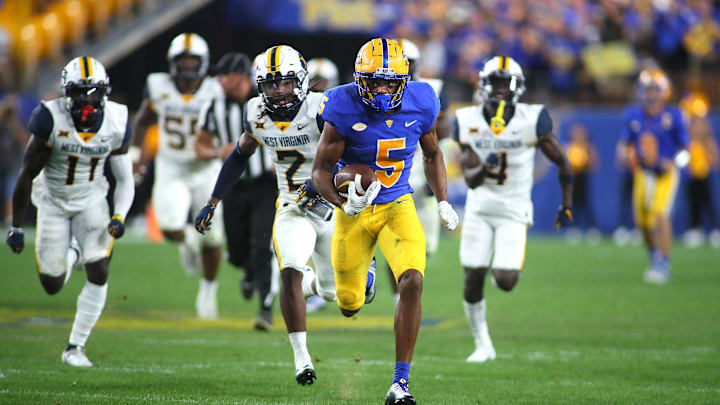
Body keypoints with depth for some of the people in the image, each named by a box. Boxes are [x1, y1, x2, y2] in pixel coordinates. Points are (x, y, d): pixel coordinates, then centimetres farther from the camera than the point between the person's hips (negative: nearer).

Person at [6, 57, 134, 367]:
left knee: (98, 274, -14)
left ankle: (75, 347, 2)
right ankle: (69, 258, 41)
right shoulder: (51, 118, -24)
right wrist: (16, 228, -15)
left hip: (92, 201, 2)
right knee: (53, 286, 2)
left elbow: (124, 180, -1)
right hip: (53, 202, -1)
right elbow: (27, 176, -17)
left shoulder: (115, 123, -15)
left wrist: (119, 217, -18)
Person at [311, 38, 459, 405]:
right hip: (354, 212, -1)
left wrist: (443, 202, 2)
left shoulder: (420, 106, -10)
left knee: (412, 283, -24)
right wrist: (345, 205, -30)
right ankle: (363, 272, 53)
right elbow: (320, 170, -13)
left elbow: (432, 155, 11)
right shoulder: (344, 110, -20)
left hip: (398, 205, 1)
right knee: (349, 306, 11)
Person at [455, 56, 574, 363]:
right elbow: (470, 180, -7)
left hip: (514, 210, -2)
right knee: (473, 280, -1)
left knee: (505, 282, -15)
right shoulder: (468, 122, -7)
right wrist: (483, 170, -31)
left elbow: (562, 162, 0)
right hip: (479, 208, 2)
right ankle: (482, 345, 19)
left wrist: (567, 206, 5)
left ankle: (506, 268, 25)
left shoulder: (532, 120, -13)